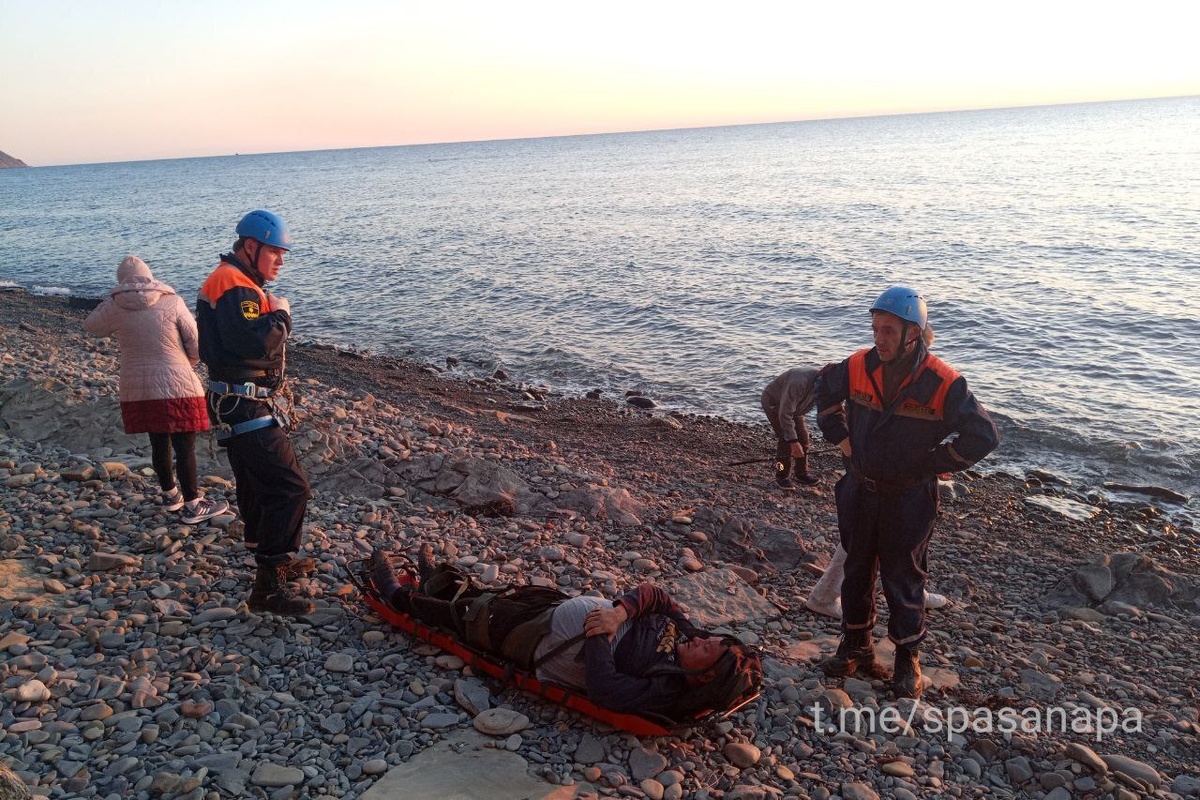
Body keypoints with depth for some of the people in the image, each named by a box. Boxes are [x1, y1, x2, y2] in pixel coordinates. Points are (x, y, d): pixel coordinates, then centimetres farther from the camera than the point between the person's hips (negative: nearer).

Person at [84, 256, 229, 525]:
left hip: (137, 389, 4)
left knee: (159, 443, 18)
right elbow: (196, 344, -5)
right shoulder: (172, 302, -8)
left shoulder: (113, 307, -1)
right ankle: (193, 505, 8)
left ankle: (171, 494, 34)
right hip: (177, 386, -4)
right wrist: (189, 365, 14)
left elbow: (91, 325, 20)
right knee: (185, 446, 2)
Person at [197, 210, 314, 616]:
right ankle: (268, 586, -11)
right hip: (246, 408, -12)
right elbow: (254, 343, -31)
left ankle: (275, 559, 39)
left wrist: (274, 315, 7)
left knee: (257, 485, 22)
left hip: (241, 406, 12)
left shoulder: (238, 282, 18)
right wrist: (280, 314, -15)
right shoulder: (234, 286, -17)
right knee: (289, 487, -13)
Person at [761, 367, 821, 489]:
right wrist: (793, 441, -38)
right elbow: (785, 414, -39)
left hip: (792, 404, 8)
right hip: (773, 403, -8)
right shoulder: (799, 383, -42)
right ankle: (782, 478, -4)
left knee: (804, 439, 4)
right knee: (786, 440, -16)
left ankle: (802, 474, 19)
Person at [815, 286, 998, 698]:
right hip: (859, 492, 4)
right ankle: (856, 647, 34)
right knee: (857, 572, 16)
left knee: (903, 580, 8)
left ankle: (908, 660, 26)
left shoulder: (943, 383, -19)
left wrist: (931, 463, -14)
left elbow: (983, 436, -17)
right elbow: (825, 389, 14)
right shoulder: (858, 367, -8)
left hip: (908, 499, -4)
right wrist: (840, 436, 7)